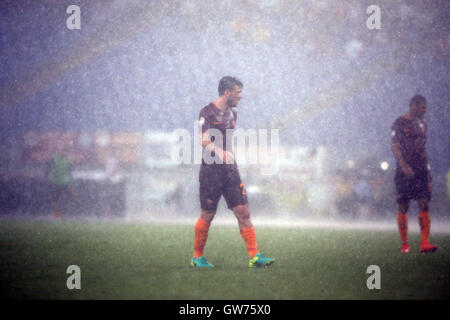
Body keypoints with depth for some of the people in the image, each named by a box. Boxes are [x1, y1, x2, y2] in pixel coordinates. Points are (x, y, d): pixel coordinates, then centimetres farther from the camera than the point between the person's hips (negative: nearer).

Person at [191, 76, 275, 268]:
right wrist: (221, 153, -37)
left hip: (230, 169, 6)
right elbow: (204, 140, -22)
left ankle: (254, 256, -3)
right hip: (211, 171, -6)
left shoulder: (232, 113, 14)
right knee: (207, 216, 0)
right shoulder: (208, 112, -9)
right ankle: (197, 257, 14)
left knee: (243, 212, -2)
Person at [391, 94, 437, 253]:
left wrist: (428, 171, 18)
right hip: (405, 172, -5)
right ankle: (404, 243, 8)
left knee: (424, 205, -7)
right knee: (403, 208, 0)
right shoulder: (399, 123, -3)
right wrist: (404, 166, -26)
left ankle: (424, 243, -12)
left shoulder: (422, 124, 17)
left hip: (421, 172, 5)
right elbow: (395, 147, -11)